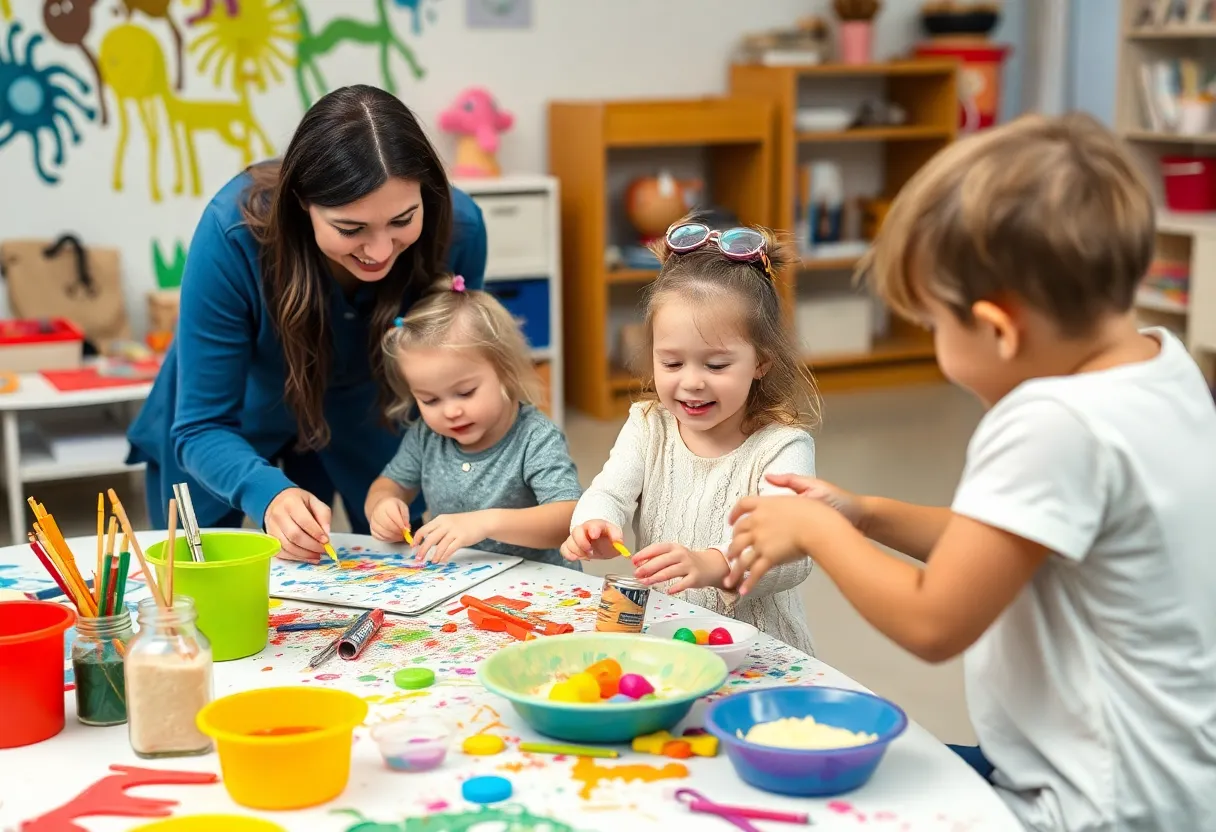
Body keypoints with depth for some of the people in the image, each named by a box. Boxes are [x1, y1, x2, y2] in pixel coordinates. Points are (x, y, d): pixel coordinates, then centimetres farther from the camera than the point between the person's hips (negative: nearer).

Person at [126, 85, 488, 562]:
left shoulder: (456, 227, -31)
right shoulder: (233, 231, -37)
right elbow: (202, 427, -31)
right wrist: (268, 494, -51)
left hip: (362, 418, 2)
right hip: (237, 420, -1)